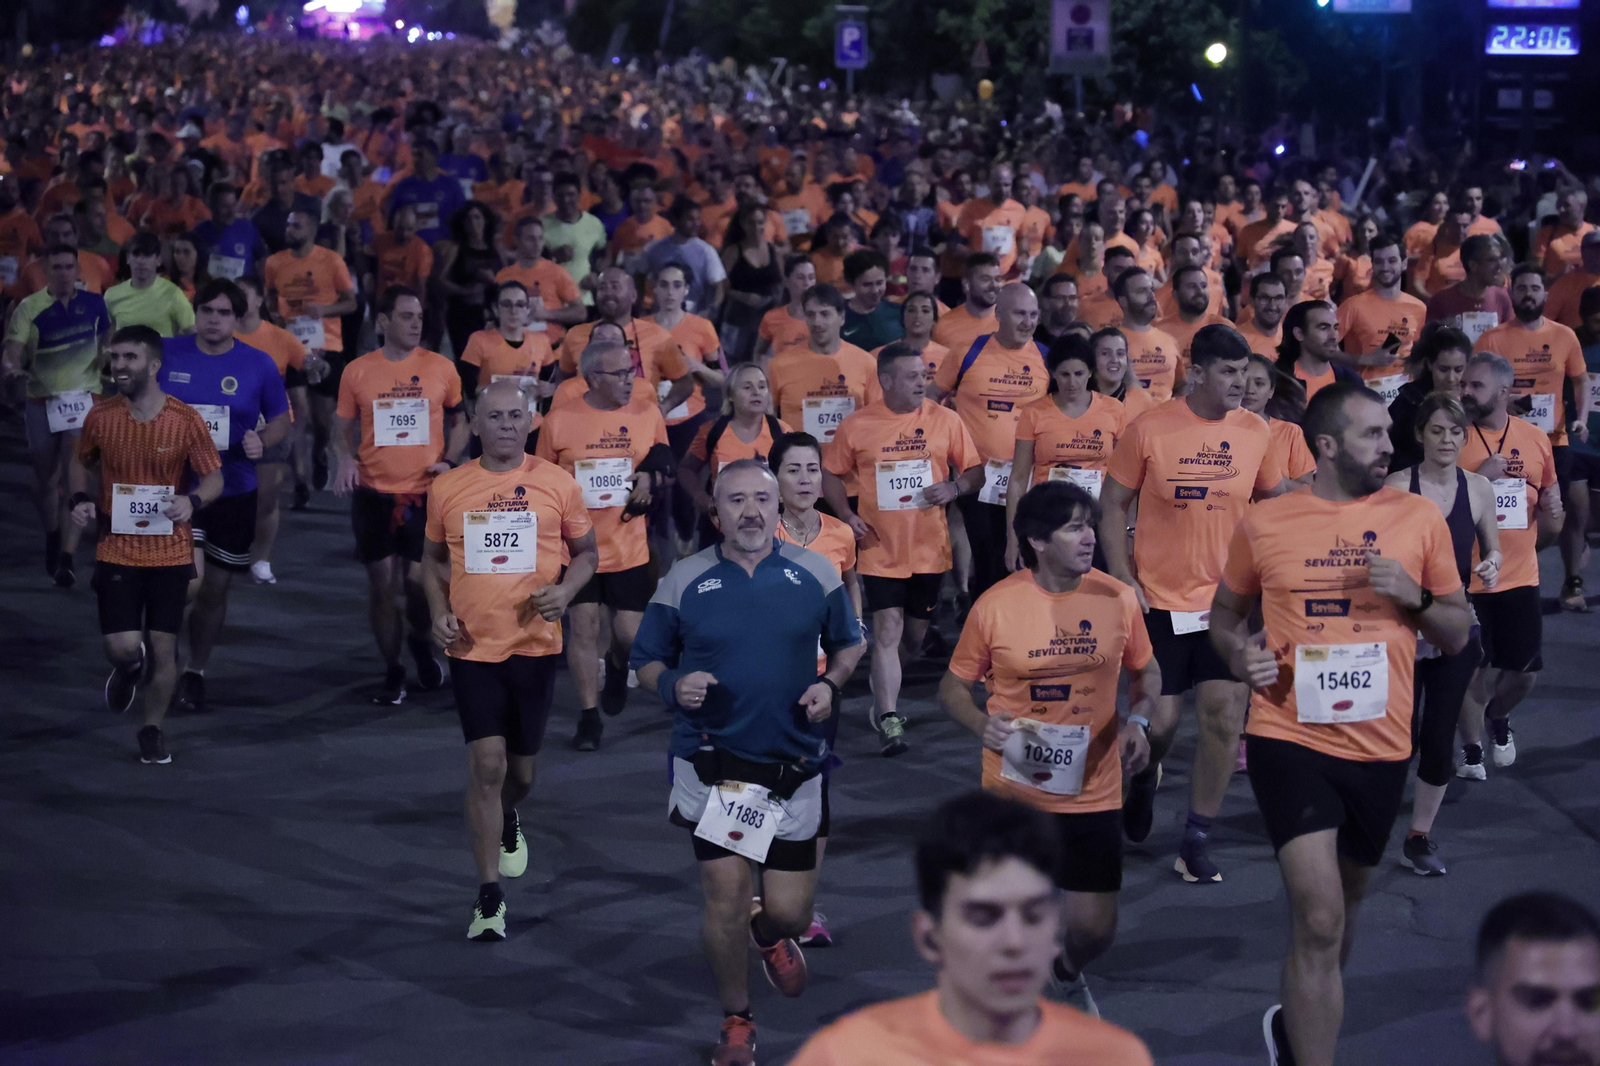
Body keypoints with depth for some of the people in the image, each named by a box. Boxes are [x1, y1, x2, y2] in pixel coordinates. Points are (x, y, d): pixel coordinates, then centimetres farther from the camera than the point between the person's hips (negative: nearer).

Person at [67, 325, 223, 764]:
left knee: (163, 646, 3)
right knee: (123, 646, -8)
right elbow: (80, 463, 14)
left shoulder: (187, 420, -9)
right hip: (116, 550, 0)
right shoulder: (99, 417, -4)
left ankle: (152, 729, 25)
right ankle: (127, 668, 31)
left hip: (170, 551, 0)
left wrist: (193, 500, -22)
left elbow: (214, 478, -1)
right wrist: (80, 498, -6)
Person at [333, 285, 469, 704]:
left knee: (421, 582, -5)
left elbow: (461, 421, 13)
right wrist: (345, 458, -10)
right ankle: (392, 673, 17)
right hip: (374, 493, 0)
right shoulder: (357, 371, 2)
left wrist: (449, 460, -4)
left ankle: (421, 642, 28)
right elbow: (342, 427, 11)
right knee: (382, 583, 2)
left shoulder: (441, 368, 2)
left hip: (426, 492, 0)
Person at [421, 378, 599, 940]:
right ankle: (489, 897, -5)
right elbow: (433, 558, 14)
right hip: (473, 644, -1)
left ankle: (507, 821, 51)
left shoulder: (556, 483, -1)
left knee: (520, 768, 13)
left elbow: (586, 552, 8)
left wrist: (565, 590, -12)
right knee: (487, 763, -10)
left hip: (535, 642, 1)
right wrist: (439, 612, -2)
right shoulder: (447, 488, 1)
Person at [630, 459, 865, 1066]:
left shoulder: (816, 574, 1)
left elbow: (848, 644, 14)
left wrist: (830, 685, -7)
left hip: (794, 766, 1)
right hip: (712, 764, -1)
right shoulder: (683, 580, -1)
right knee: (726, 896, -7)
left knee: (790, 911, 3)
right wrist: (674, 686, -15)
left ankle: (770, 935, 43)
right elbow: (645, 663, 7)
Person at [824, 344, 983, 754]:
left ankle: (884, 689, 40)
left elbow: (975, 471, 7)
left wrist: (954, 488, -14)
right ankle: (889, 721, -10)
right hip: (880, 548, -2)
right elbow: (831, 474, 8)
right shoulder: (857, 425, -2)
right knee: (887, 629, -11)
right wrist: (847, 515, -6)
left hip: (929, 548, 2)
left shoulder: (946, 420, 0)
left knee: (914, 633, 13)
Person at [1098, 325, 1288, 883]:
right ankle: (1144, 776, 38)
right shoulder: (1149, 429, -9)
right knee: (1159, 721, 1)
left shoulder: (1256, 432, -1)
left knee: (1225, 716, -2)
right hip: (1161, 599, -2)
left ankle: (1196, 842, 11)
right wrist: (1125, 581, -9)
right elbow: (1112, 506, -2)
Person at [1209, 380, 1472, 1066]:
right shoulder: (1263, 524, 0)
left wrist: (1416, 597, -12)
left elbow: (1458, 635, 8)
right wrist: (1239, 655, -8)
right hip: (1291, 736, -3)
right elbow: (1224, 615, 14)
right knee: (1320, 920, -15)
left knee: (1341, 907, 20)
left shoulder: (1419, 519, 2)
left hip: (1381, 747, 3)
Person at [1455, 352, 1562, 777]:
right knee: (1474, 668, 1)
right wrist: (1478, 477, -21)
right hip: (1466, 578, -3)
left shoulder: (1535, 438, 4)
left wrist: (1551, 514, -6)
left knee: (1523, 671, 9)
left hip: (1520, 577, 3)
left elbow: (1548, 493, 17)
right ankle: (1472, 750, 20)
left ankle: (1499, 717, 40)